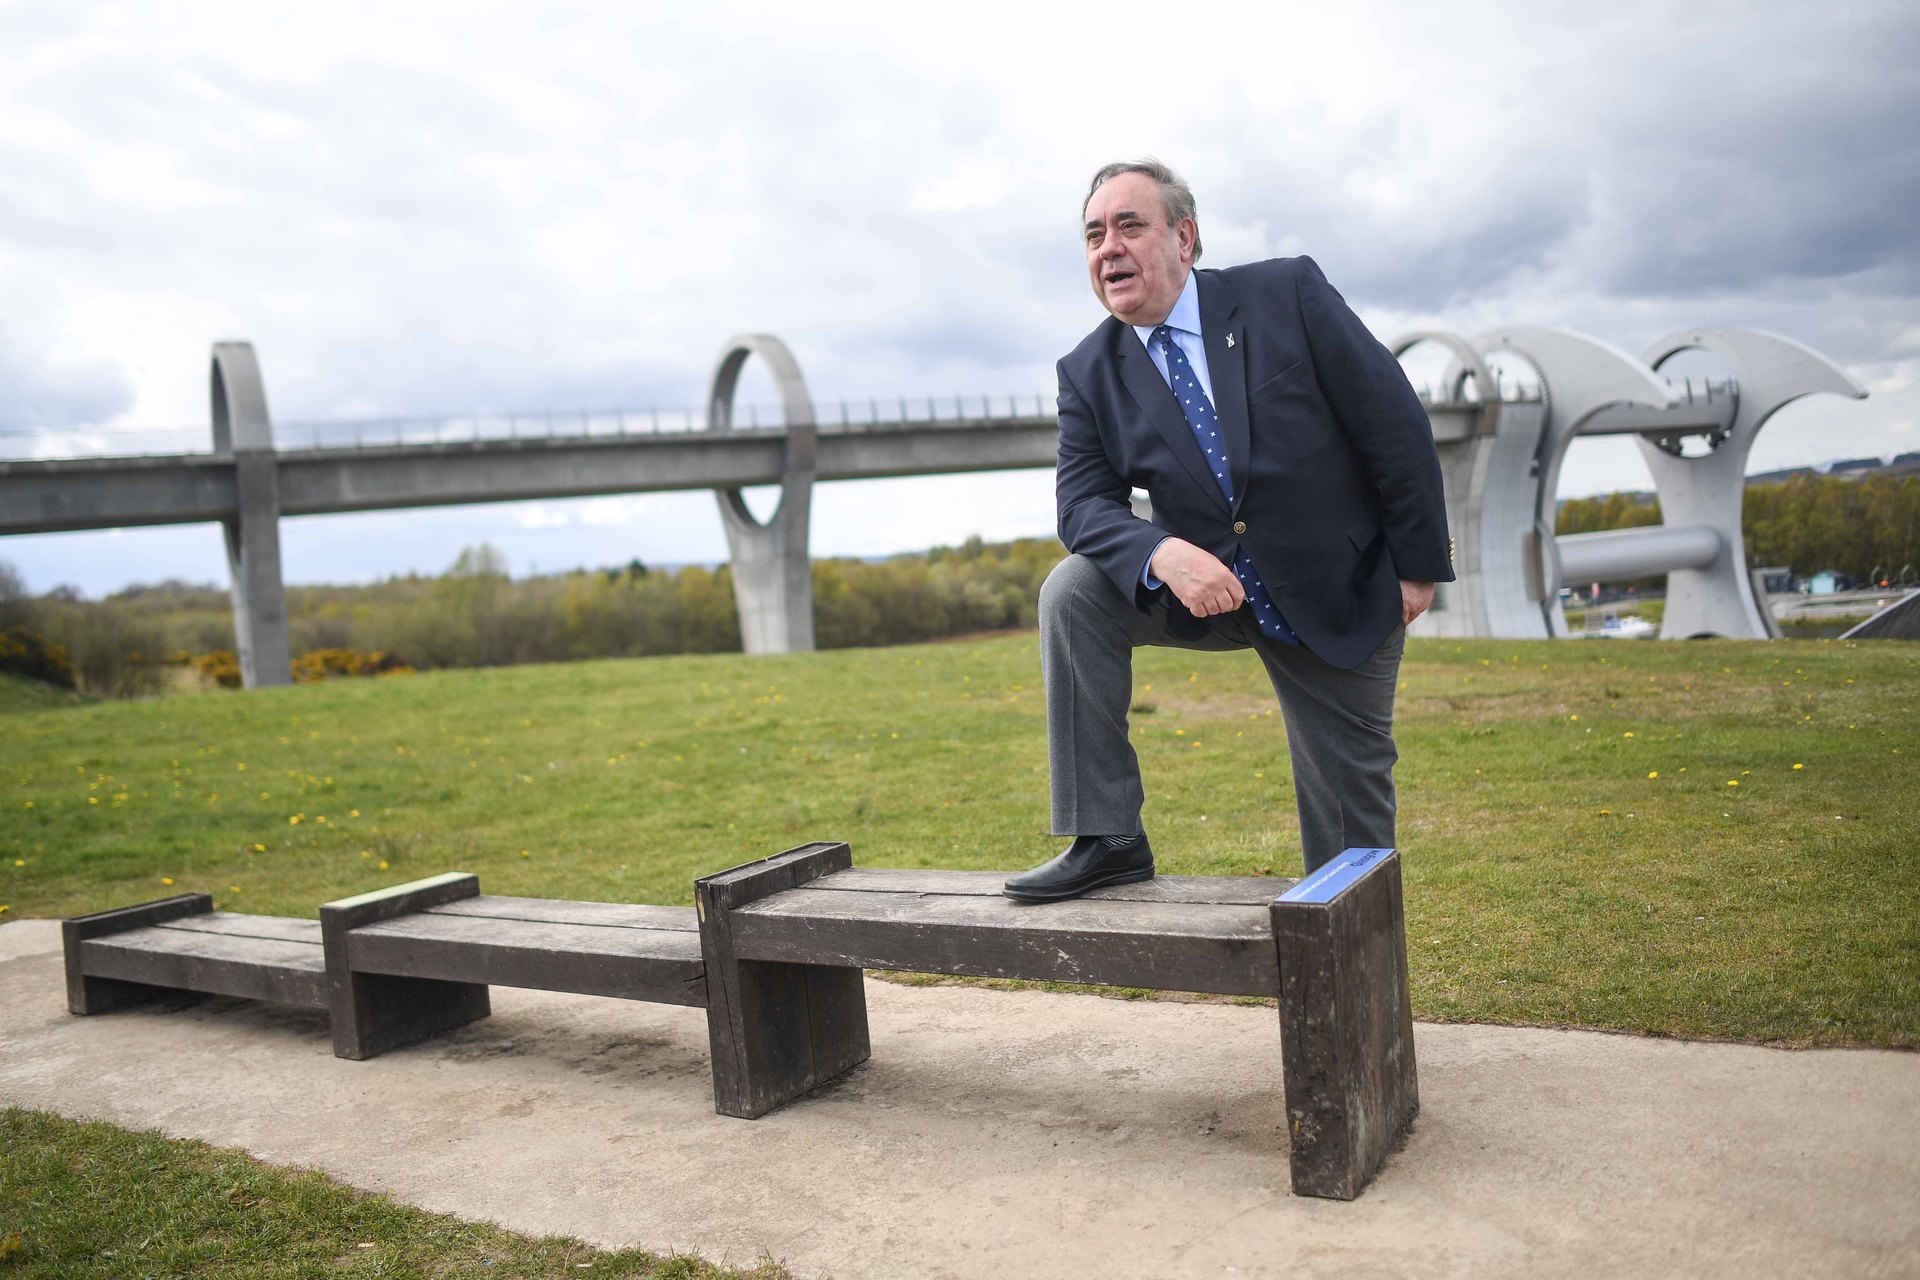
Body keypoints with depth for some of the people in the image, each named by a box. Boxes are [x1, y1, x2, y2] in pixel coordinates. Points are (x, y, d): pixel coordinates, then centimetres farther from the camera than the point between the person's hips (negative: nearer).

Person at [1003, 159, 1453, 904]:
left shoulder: (1287, 293, -12)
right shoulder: (1088, 374, -5)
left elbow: (1394, 424, -9)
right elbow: (1084, 503, -12)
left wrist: (1418, 565, -8)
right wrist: (1163, 555, -33)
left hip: (1341, 598, -2)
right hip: (1208, 590, 2)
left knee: (1349, 825, 4)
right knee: (1072, 591, -21)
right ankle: (1106, 840, -15)